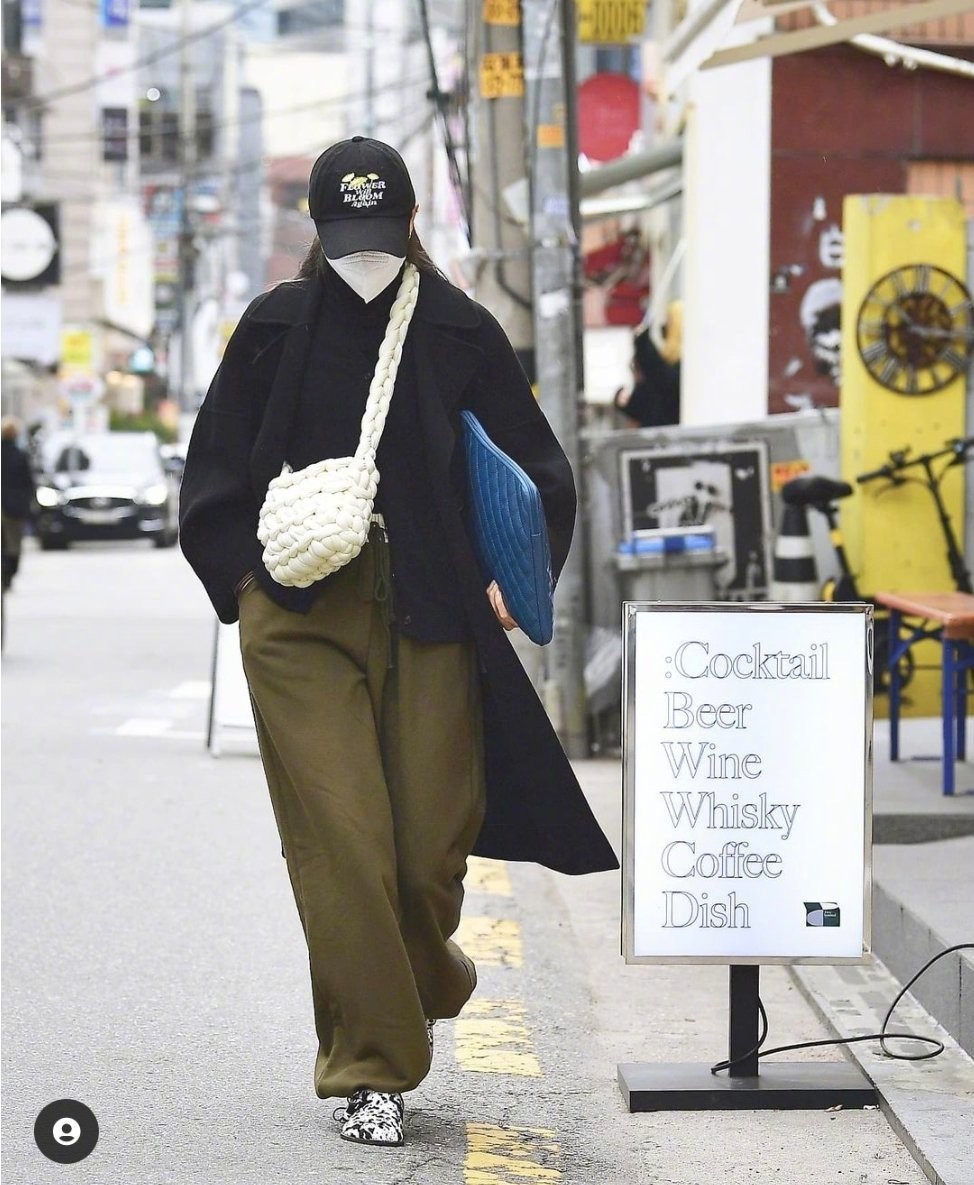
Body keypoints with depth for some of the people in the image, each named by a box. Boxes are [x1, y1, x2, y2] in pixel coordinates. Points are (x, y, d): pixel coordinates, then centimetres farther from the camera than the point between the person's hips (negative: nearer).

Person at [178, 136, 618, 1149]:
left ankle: (418, 983, 34)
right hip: (302, 619, -1)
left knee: (432, 840, 1)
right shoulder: (277, 327, 5)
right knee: (339, 837, -9)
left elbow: (537, 475, 14)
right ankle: (370, 1070, 0)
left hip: (429, 619, 1)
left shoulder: (460, 333, 6)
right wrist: (247, 584, 2)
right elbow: (215, 471, 12)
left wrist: (507, 582, 2)